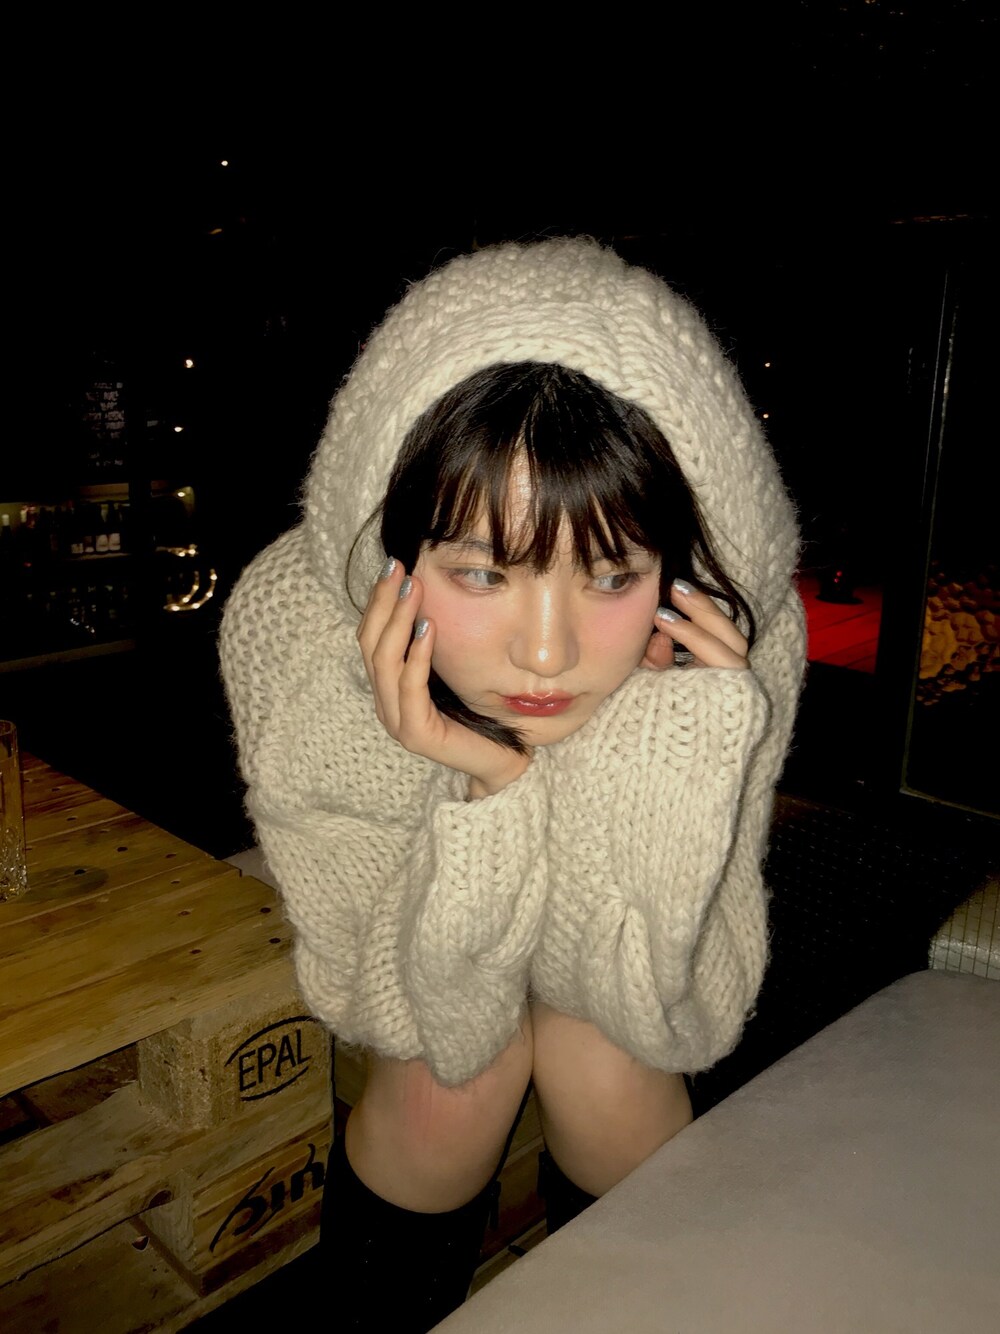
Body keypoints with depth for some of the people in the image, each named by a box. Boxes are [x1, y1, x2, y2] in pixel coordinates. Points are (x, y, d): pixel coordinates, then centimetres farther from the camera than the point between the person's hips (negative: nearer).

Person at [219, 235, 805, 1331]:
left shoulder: (742, 637, -33)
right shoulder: (286, 627, -35)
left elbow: (679, 1024, -26)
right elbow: (418, 1024, -26)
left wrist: (664, 775, -43)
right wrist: (483, 794, -44)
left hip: (628, 871, 1)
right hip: (410, 884, 0)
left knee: (607, 1069, -22)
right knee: (449, 1073, -23)